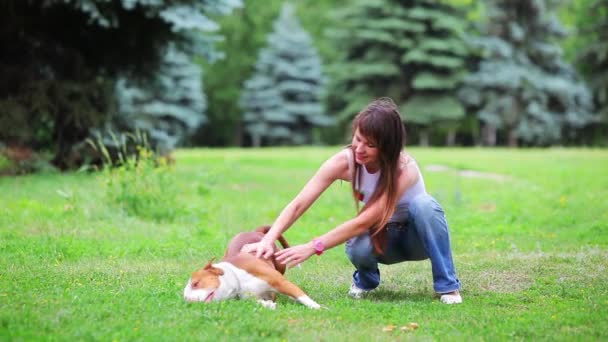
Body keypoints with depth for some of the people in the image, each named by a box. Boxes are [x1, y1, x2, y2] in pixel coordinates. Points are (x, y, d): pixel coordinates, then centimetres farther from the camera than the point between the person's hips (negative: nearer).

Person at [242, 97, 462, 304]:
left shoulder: (404, 169, -32)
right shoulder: (344, 161, -22)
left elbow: (364, 221, -37)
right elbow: (298, 205, -26)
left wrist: (313, 247, -40)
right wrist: (268, 240, -42)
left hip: (418, 237, -2)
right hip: (382, 238, 2)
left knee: (422, 203, -37)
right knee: (358, 248, -35)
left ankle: (447, 285, -21)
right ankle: (365, 281, 2)